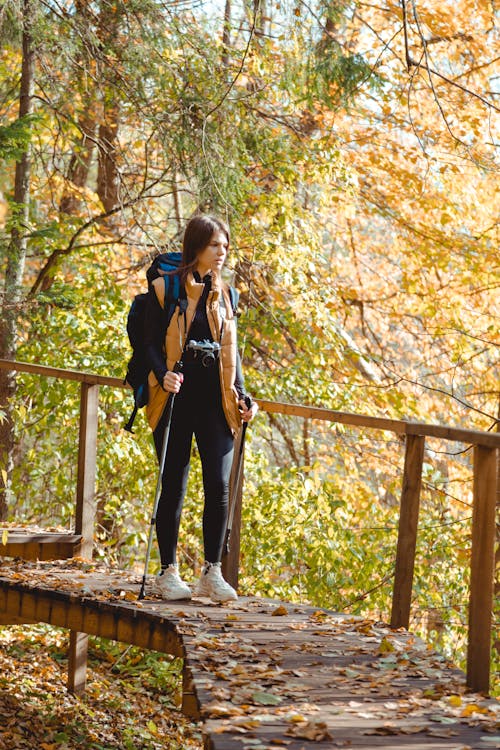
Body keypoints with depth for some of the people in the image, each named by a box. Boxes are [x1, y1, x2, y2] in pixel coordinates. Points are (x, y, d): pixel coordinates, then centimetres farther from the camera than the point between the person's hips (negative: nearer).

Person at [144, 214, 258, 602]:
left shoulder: (223, 293, 13)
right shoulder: (165, 289, -1)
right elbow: (152, 343, -3)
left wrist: (241, 396, 7)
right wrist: (163, 375, -21)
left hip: (215, 399, 4)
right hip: (177, 397, -3)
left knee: (220, 486, -4)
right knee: (174, 486, 1)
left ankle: (212, 572, 3)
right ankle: (169, 571, 10)